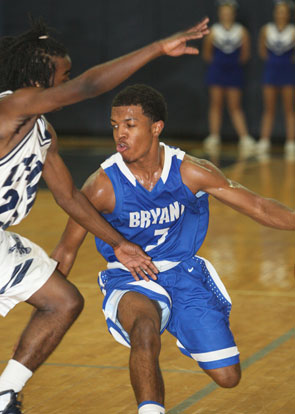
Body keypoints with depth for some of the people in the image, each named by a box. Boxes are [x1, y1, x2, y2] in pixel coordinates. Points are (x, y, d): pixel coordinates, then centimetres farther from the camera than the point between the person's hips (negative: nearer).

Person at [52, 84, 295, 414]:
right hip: (130, 277, -3)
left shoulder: (190, 172, -15)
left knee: (227, 377, 4)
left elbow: (257, 207, -7)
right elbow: (66, 250, -8)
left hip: (184, 272, 3)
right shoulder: (103, 185, -18)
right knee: (145, 328, -40)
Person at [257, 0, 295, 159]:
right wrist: (270, 61, 2)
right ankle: (264, 142, 4)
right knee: (268, 110, 3)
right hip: (270, 70, 2)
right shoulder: (266, 30, 2)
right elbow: (262, 50, 11)